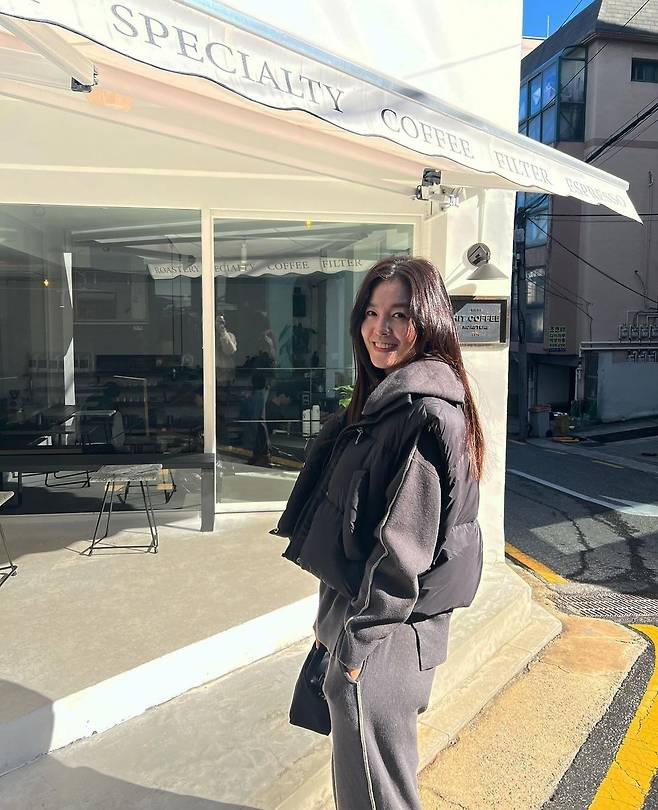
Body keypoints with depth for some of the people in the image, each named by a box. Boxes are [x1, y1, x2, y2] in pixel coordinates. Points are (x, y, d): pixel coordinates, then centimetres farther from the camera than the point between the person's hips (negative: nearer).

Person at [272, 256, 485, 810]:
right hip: (361, 611, 9)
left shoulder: (423, 413, -23)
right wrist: (337, 622, 17)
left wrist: (357, 639, -16)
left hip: (380, 633, -9)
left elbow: (404, 546, -24)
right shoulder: (387, 397, 7)